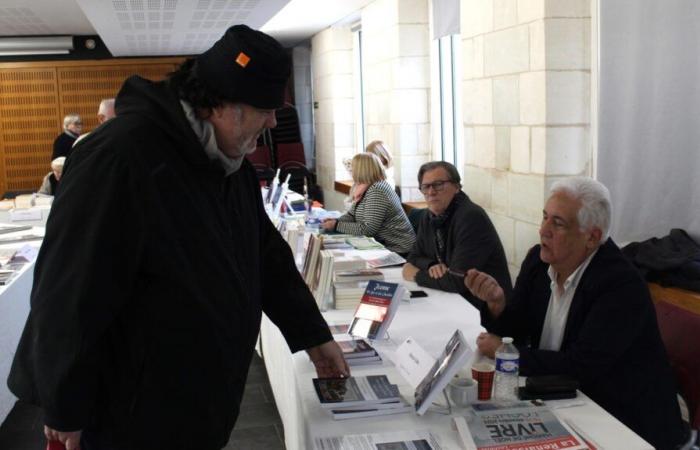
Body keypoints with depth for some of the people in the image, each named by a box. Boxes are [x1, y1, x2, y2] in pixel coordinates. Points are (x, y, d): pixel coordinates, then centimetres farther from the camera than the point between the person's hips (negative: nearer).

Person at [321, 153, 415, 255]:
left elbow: (367, 229, -24)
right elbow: (352, 215, 13)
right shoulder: (364, 188, 8)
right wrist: (335, 221, -6)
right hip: (382, 244, 8)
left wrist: (336, 226, -19)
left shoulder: (376, 191, -21)